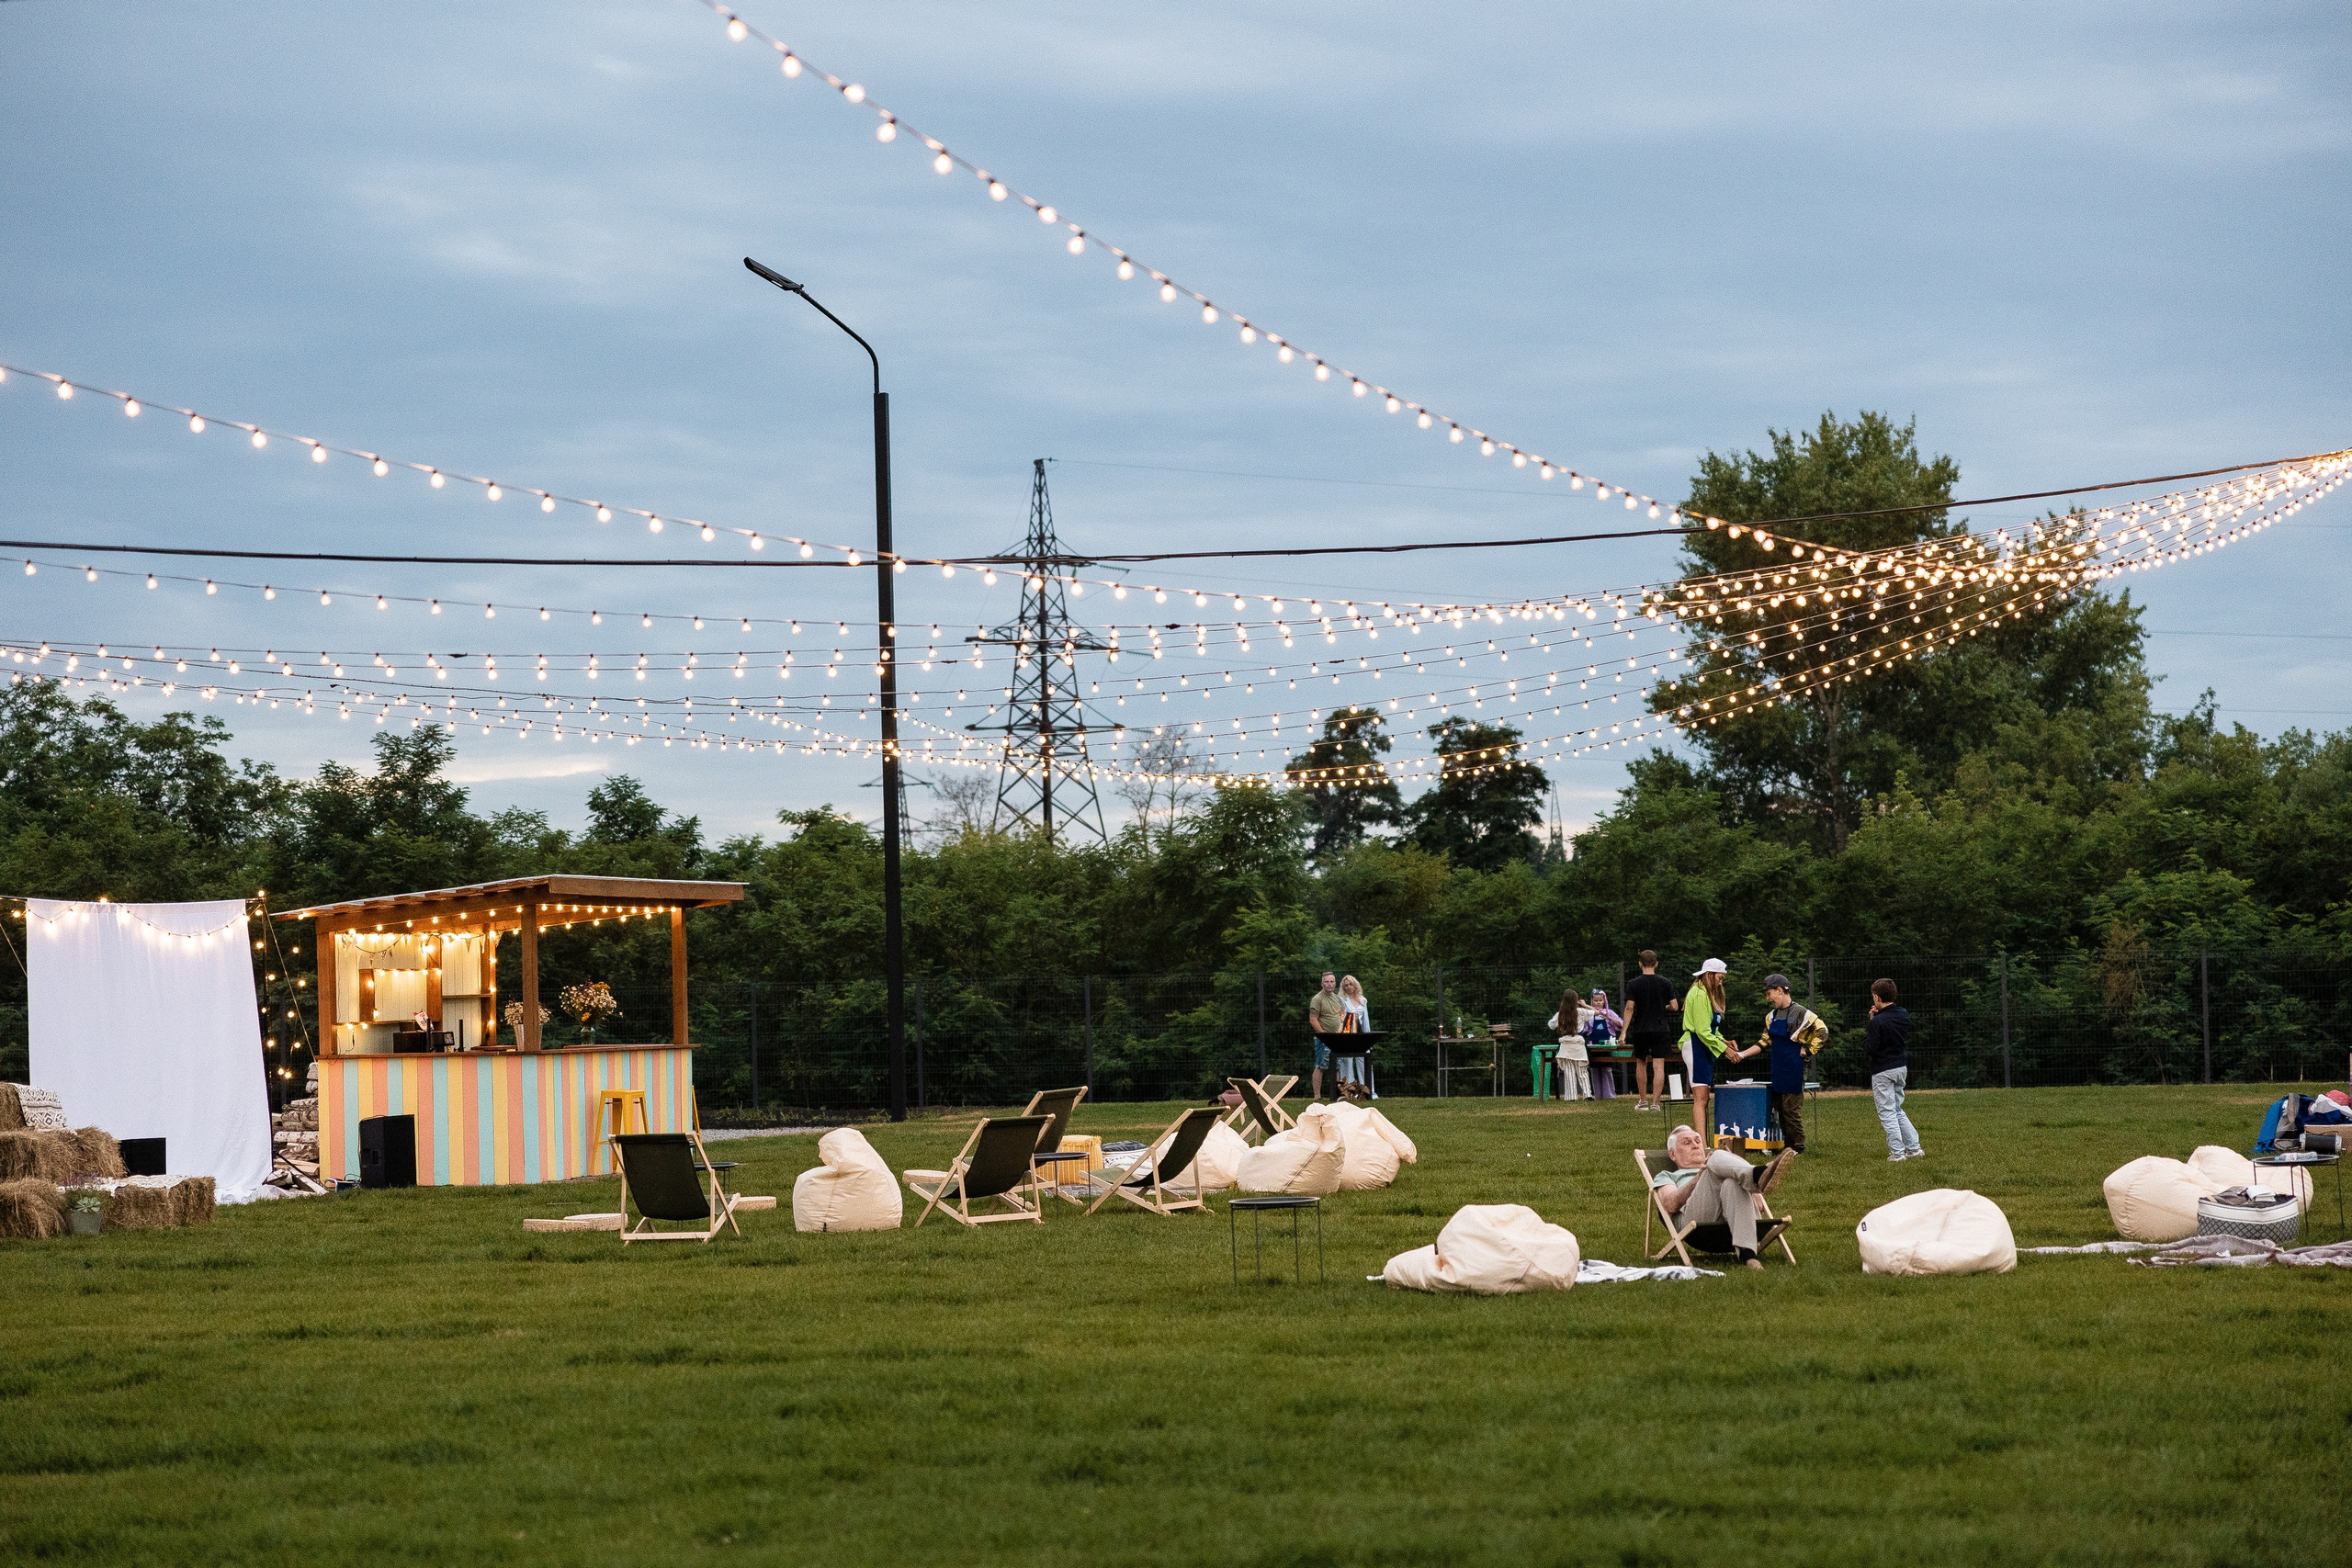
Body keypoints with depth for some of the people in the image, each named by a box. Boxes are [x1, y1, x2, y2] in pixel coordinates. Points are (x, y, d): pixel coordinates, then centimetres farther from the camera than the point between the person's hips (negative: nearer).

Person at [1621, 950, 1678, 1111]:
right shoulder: (1664, 983, -1)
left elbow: (1629, 1008, -10)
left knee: (1641, 1064, 16)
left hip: (1640, 1030, 0)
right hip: (1661, 1030, 0)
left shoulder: (1633, 984, -4)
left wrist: (1624, 1032, -9)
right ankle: (1655, 1102, -9)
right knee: (1658, 1066, -2)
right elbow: (1674, 1006, 1)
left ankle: (1643, 1101, 20)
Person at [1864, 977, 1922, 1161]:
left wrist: (1866, 1030, -4)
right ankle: (1913, 1148, 15)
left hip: (1883, 1071, -8)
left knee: (1887, 1112, 0)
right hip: (1902, 1067, 8)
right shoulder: (1903, 1015, 3)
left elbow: (1870, 1049, -20)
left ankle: (1897, 1152, -1)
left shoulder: (1878, 1022, -20)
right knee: (1897, 1111, 19)